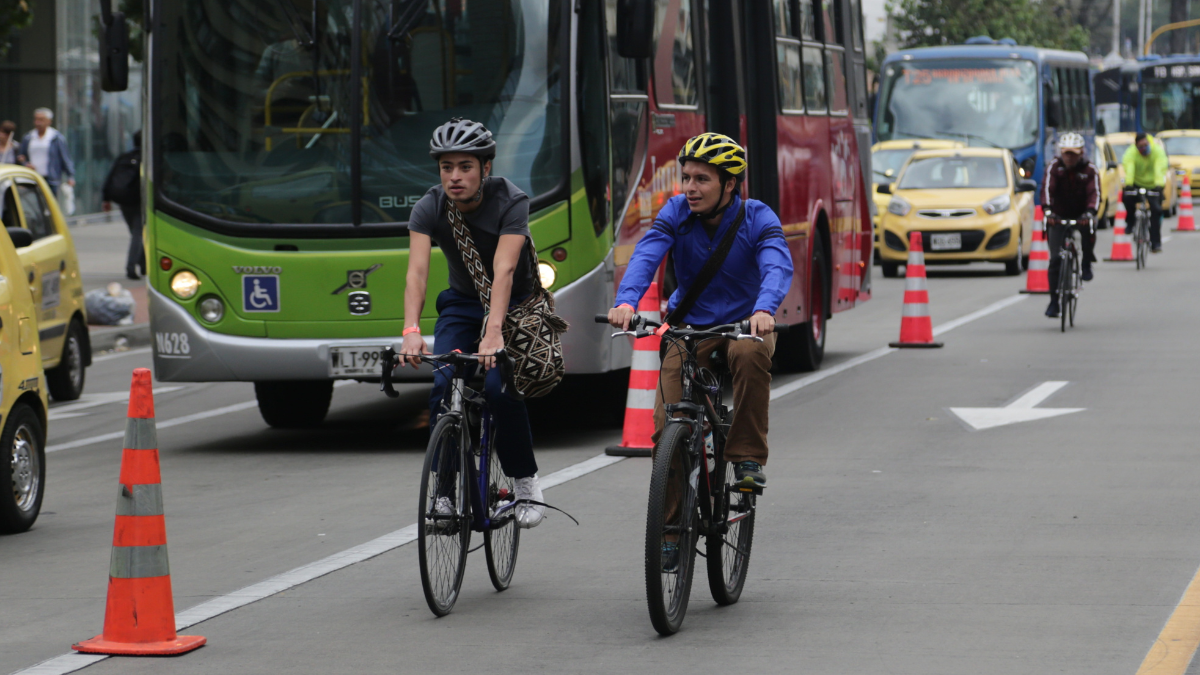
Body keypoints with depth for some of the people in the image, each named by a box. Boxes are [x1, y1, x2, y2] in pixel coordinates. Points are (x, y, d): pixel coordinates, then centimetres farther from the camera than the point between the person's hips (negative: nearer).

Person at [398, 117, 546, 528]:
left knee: (499, 388, -24)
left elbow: (503, 271, -38)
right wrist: (411, 330, -47)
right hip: (462, 304, 3)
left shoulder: (510, 202, -26)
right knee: (444, 387, -20)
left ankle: (525, 481, -4)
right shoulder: (429, 209, -17)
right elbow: (416, 271, -30)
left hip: (515, 305, -3)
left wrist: (493, 332, -53)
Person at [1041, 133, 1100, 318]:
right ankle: (1054, 301, -1)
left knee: (1089, 227, -36)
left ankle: (1087, 264, -10)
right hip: (1058, 217, 0)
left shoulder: (1089, 169, -9)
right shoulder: (1054, 167, -8)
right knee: (1055, 259, -9)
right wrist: (1047, 209, -42)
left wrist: (1090, 212, -42)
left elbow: (1094, 193, -22)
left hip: (1081, 214, 0)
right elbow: (1047, 188, -23)